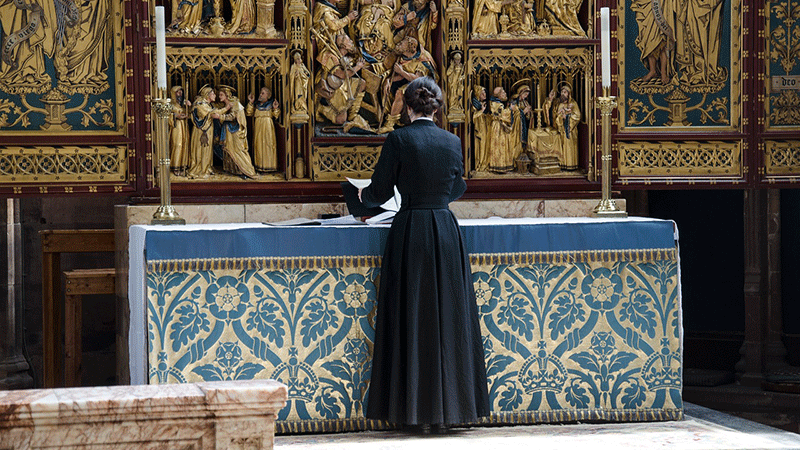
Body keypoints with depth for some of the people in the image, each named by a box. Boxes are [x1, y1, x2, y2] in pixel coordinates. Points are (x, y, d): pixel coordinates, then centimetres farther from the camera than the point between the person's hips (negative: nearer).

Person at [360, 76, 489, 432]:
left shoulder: (399, 140, -7)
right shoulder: (452, 142, 5)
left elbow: (379, 192, -3)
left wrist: (364, 196, 21)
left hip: (410, 233, -3)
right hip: (446, 233, 3)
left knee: (411, 318, 3)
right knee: (448, 317, 8)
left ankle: (417, 410, 3)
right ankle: (448, 408, 12)